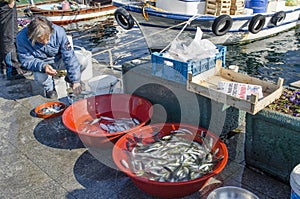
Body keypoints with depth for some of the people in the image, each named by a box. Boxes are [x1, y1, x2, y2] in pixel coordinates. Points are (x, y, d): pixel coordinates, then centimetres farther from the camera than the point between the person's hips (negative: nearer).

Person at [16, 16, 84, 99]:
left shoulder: (58, 32, -29)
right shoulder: (22, 39, -28)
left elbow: (69, 56, -27)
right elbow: (26, 61, -20)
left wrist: (75, 81, -29)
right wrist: (43, 66, -43)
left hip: (59, 60, 1)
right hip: (41, 63, 0)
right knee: (40, 76, -36)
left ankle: (70, 78, 10)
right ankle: (49, 88, 4)